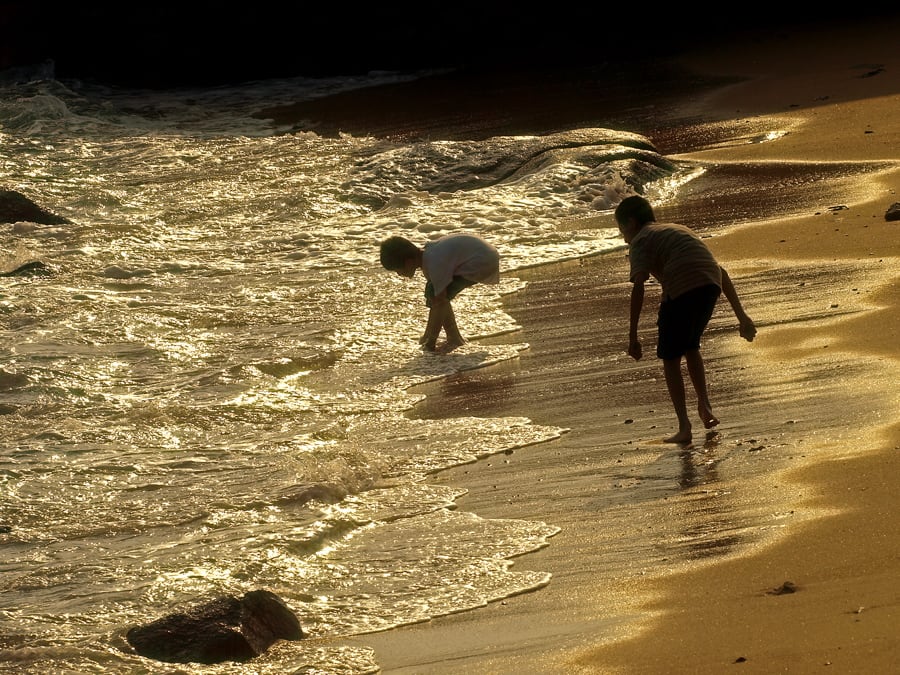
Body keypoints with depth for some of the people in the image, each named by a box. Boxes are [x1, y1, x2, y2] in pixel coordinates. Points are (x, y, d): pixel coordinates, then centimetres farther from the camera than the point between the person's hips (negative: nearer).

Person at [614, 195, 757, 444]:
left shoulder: (640, 240, 13)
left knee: (670, 357, 8)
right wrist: (741, 315, 32)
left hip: (682, 288, -6)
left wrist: (632, 337, -8)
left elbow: (638, 286, -6)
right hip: (711, 285, 6)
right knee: (691, 346, 29)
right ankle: (704, 405, 21)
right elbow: (720, 271, 32)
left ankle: (684, 426, 1)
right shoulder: (678, 230, 35)